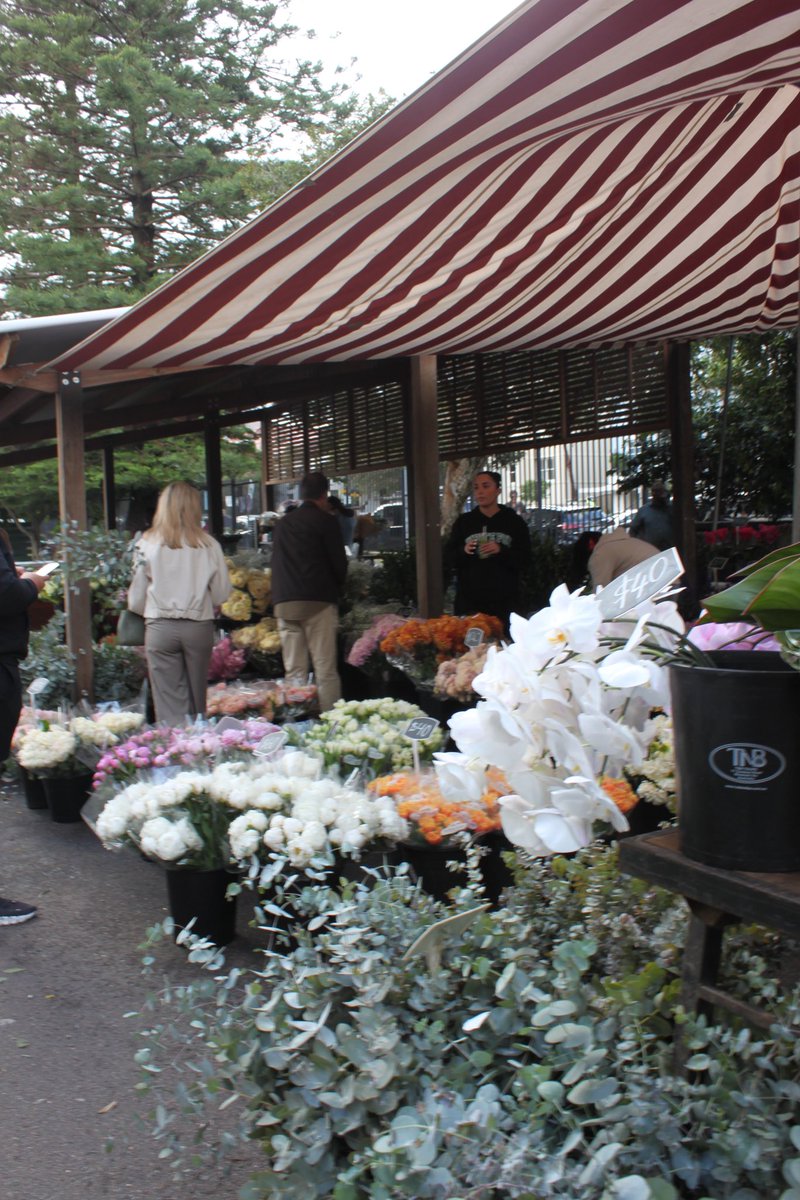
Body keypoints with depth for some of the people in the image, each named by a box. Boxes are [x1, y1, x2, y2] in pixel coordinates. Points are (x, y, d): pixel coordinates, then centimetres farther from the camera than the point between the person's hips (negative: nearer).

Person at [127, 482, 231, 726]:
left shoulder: (148, 543, -2)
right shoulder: (208, 545, -1)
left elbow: (136, 600, 3)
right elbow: (222, 594, 3)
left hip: (160, 627, -1)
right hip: (199, 627, 1)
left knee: (170, 707, 2)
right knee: (198, 703, 13)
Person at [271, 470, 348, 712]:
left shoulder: (282, 523, 16)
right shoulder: (325, 520, 0)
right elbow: (339, 563, -1)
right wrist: (334, 589, 16)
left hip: (284, 602, 5)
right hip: (317, 601, -5)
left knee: (294, 672, 6)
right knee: (325, 670, -4)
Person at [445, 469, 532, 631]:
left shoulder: (514, 522, 6)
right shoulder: (463, 522, 11)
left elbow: (525, 559, 2)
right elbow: (448, 559, 10)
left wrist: (501, 551, -14)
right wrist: (463, 551, -10)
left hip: (504, 602, -1)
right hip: (469, 601, 1)